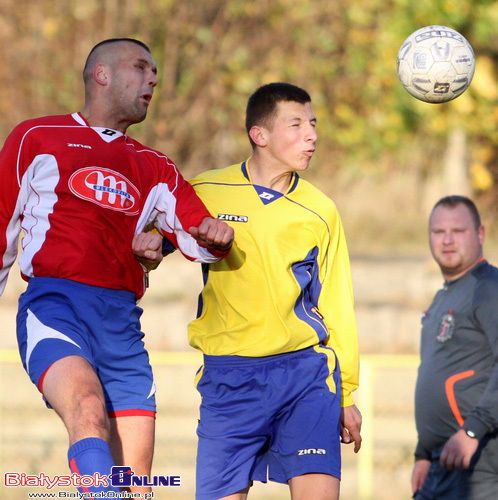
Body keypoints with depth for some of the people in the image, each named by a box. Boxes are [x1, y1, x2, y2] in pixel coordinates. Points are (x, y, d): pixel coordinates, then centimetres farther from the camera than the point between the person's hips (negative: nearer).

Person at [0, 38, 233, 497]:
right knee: (89, 411, -34)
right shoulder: (37, 139, 12)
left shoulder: (154, 168, 25)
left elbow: (197, 237, 16)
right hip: (55, 304, -5)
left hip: (122, 322, 5)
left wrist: (214, 237, -7)